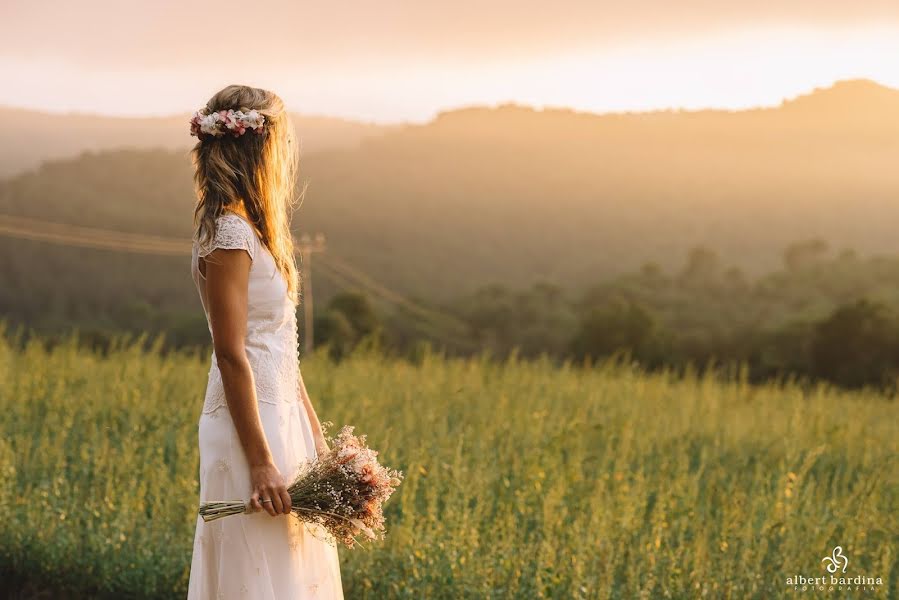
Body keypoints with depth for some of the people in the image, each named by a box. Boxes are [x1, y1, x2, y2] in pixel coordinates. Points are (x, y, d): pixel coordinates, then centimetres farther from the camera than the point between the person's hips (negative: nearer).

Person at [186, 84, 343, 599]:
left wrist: (315, 433, 16)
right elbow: (232, 356, -19)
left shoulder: (254, 229, 13)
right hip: (251, 426, -10)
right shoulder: (230, 235, -16)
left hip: (282, 417, 10)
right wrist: (261, 462, -21)